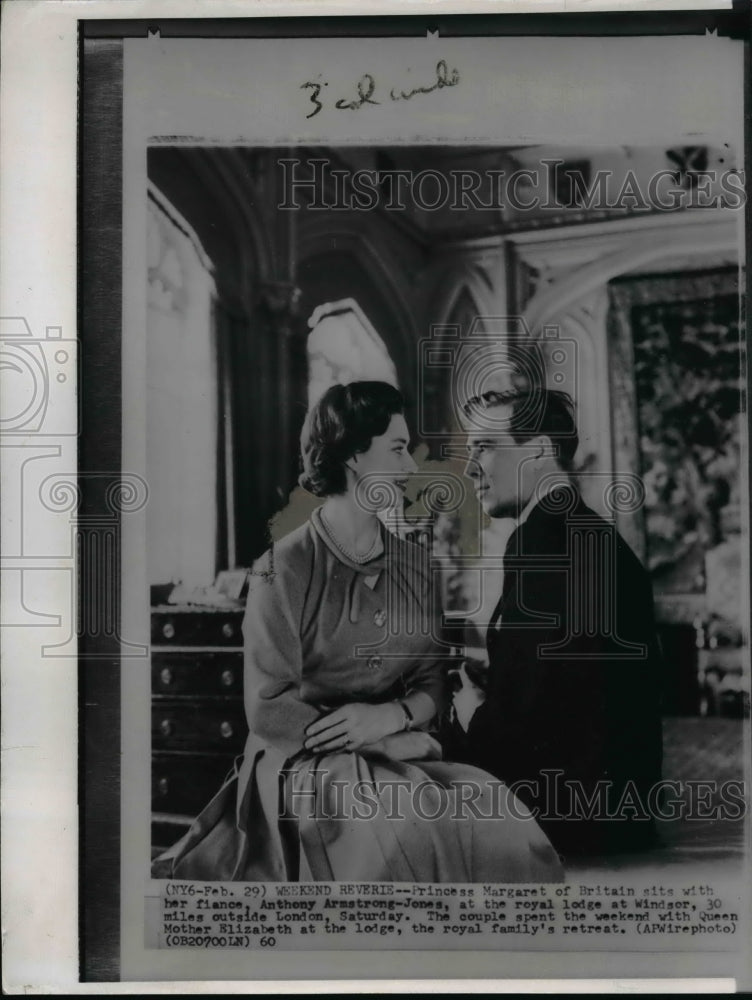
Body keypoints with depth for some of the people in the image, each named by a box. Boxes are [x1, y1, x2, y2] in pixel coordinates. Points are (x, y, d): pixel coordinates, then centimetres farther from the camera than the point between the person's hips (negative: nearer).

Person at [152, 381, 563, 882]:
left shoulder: (413, 563, 9)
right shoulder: (283, 571, -9)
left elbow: (431, 682, 9)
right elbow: (268, 710, -11)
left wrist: (390, 716, -15)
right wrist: (407, 743, -12)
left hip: (397, 758, 5)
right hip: (303, 765, -5)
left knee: (494, 811, -21)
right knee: (412, 829, -31)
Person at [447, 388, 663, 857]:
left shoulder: (541, 538, -16)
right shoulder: (599, 534, 12)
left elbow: (523, 710, -21)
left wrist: (473, 717, -2)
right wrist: (487, 696, 4)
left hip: (567, 809, -8)